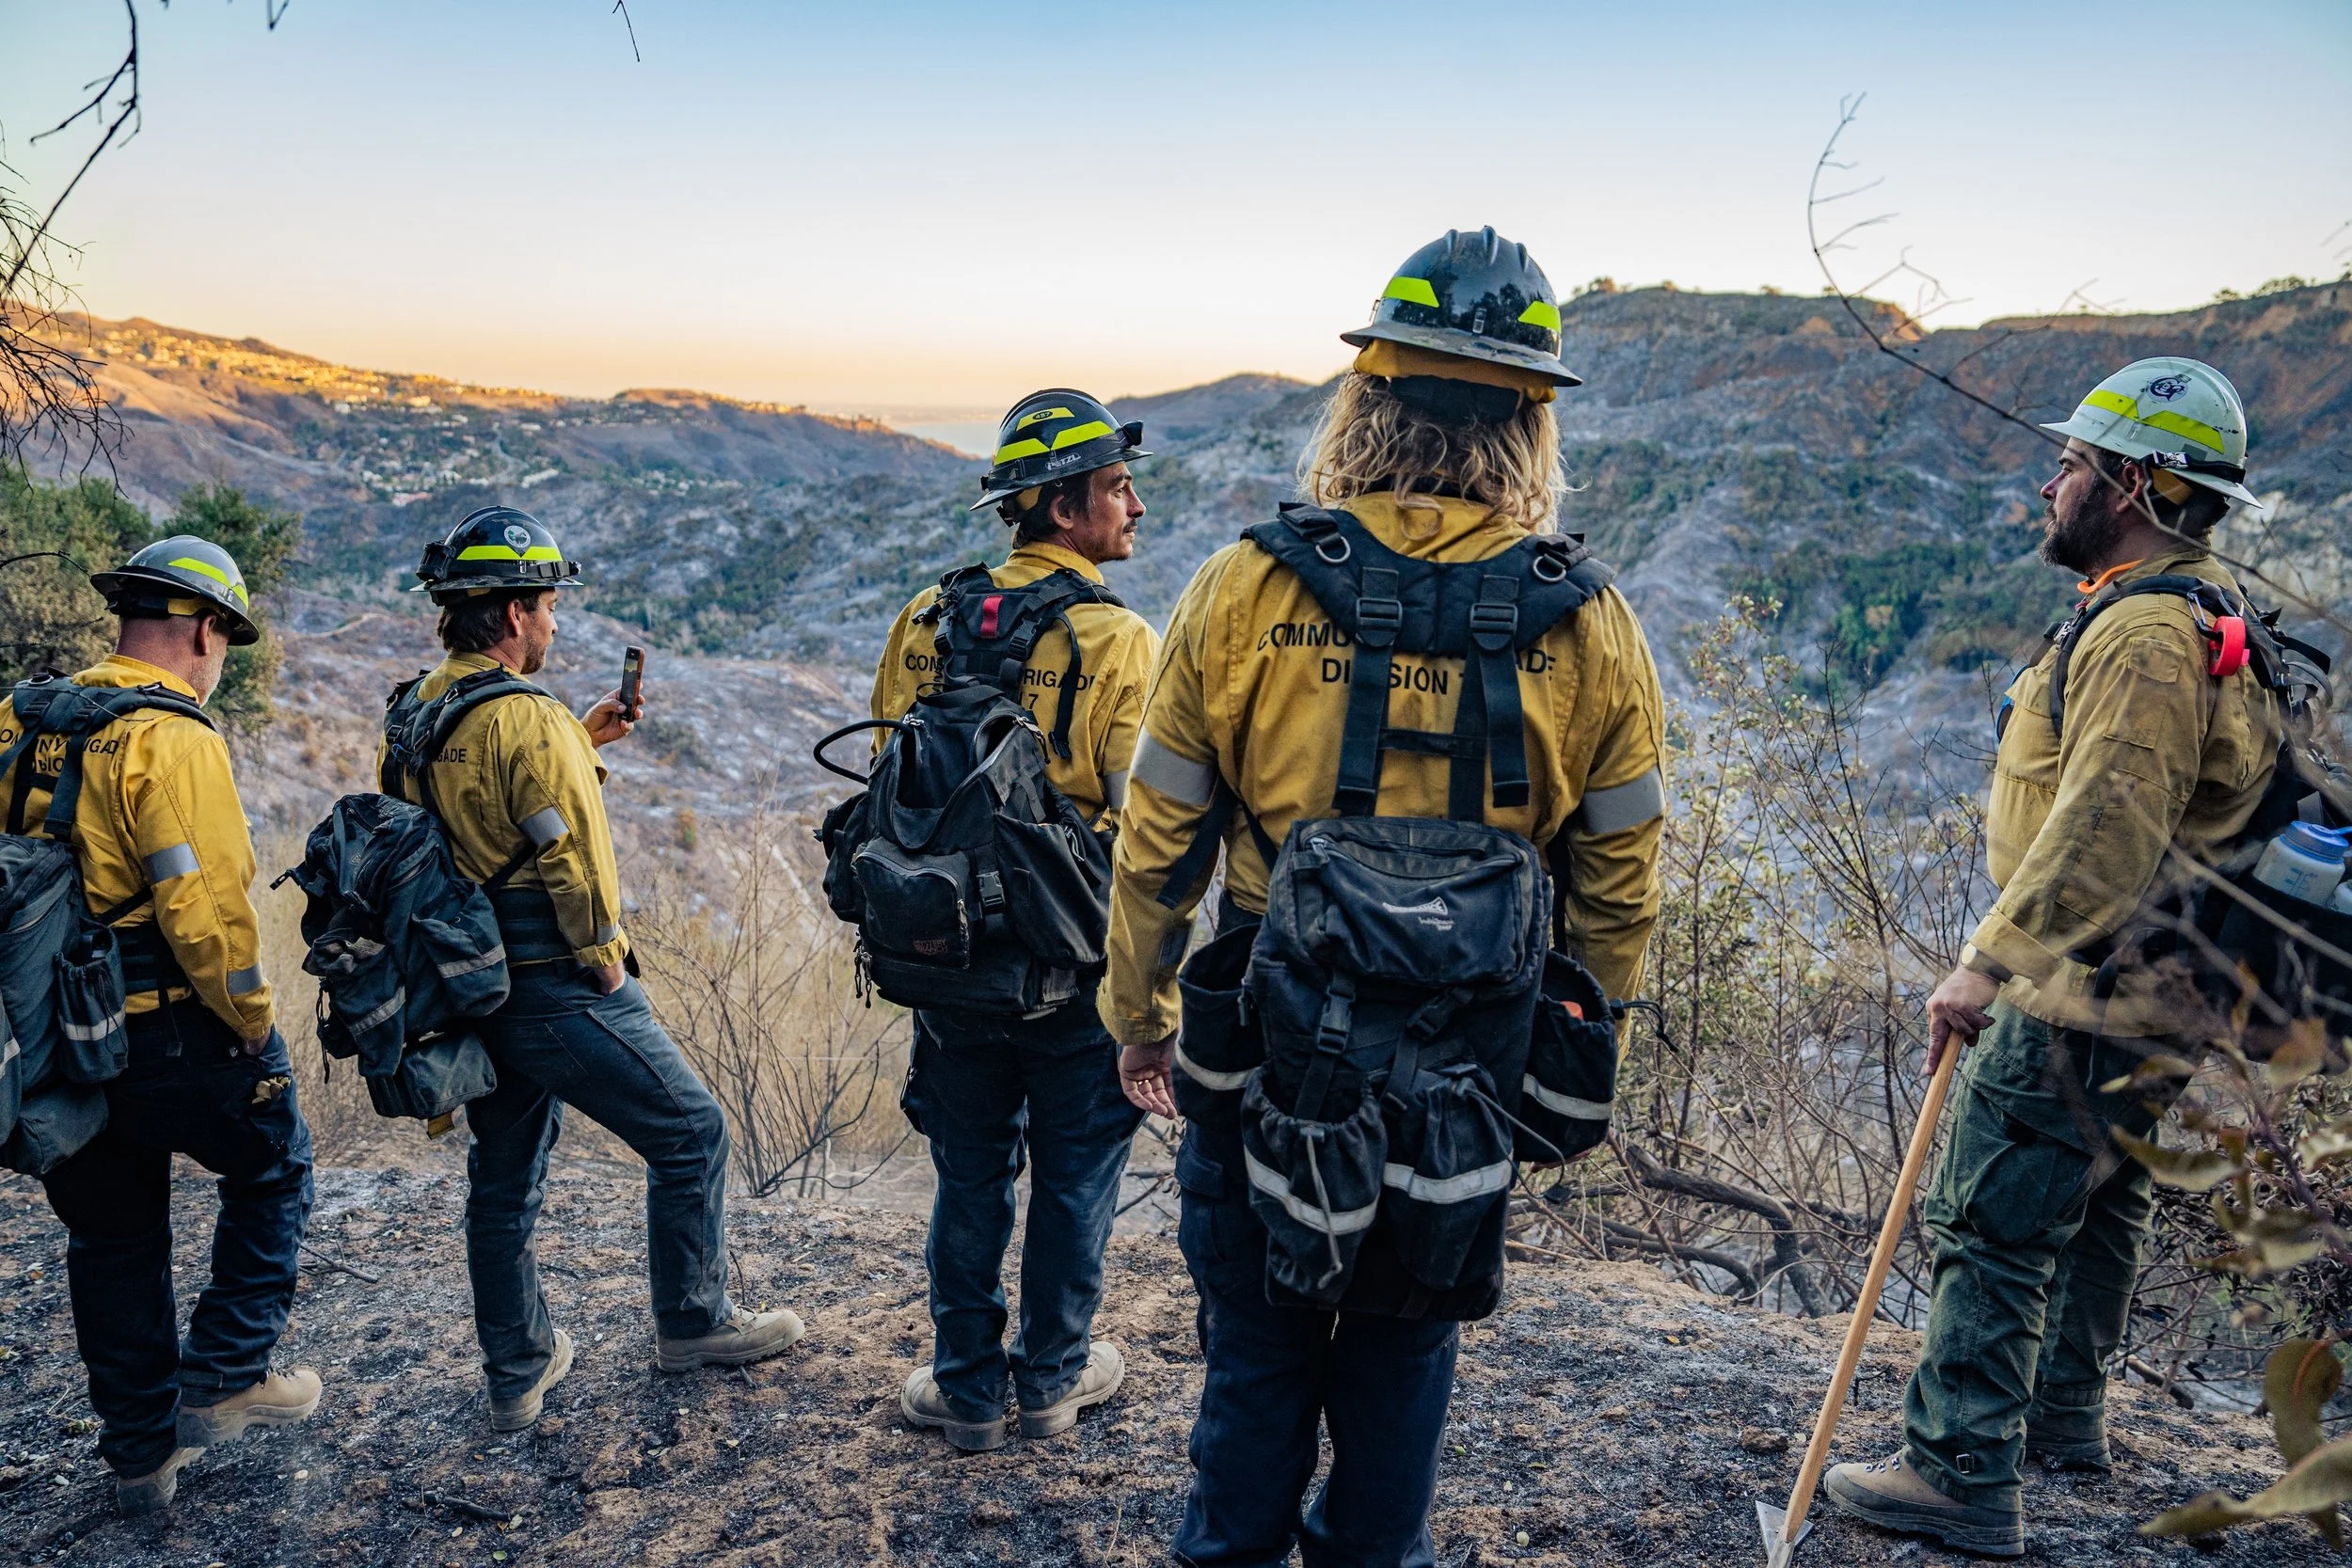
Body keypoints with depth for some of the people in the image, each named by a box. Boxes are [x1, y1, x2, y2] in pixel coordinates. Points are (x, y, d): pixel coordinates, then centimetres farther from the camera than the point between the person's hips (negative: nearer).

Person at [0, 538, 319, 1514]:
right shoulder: (172, 739, -17)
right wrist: (254, 1022, -10)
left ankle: (140, 1450, 29)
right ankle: (224, 1379, 15)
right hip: (163, 1033, -7)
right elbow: (206, 908, -23)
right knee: (272, 1169, 17)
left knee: (112, 1238, 18)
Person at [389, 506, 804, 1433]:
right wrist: (607, 962, -7)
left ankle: (518, 1374, 29)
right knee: (692, 1134, 8)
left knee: (503, 1183, 18)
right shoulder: (528, 719, -20)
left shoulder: (414, 714, 8)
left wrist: (582, 744, 21)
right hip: (556, 992, -9)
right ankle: (693, 1324, 21)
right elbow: (572, 860, -20)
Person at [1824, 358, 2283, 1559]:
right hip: (2146, 996, 11)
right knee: (2095, 1200, 22)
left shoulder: (2146, 633, -21)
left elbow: (2105, 828, -30)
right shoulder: (2206, 612, 15)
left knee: (1992, 1225, -5)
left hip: (2082, 996, -11)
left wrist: (1992, 961, -28)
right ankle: (2063, 1413, 38)